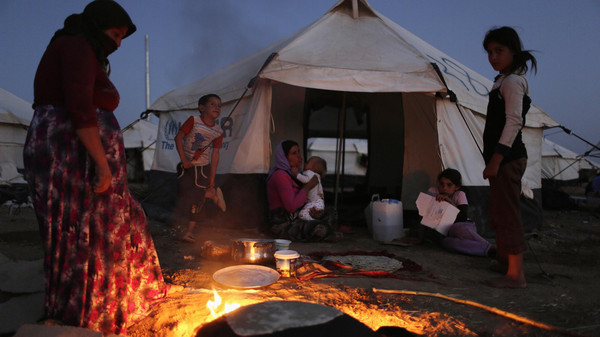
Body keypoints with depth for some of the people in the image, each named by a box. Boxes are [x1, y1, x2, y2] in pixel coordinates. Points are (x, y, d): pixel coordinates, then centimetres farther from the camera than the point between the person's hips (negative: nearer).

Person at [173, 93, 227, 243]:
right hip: (187, 166, -1)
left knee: (197, 199, 0)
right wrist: (183, 160, -13)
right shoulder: (193, 121, -10)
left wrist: (212, 178, 1)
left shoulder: (218, 131, -1)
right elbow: (178, 138, -8)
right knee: (185, 193, -11)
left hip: (203, 168, 1)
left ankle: (190, 231, 14)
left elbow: (215, 154, 2)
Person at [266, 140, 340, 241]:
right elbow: (291, 206, -27)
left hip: (296, 218, 10)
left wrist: (319, 212, -5)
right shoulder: (280, 175, -19)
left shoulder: (293, 173, 12)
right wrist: (308, 187, -15)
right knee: (321, 229, -24)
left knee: (330, 216, 14)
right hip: (283, 224, -10)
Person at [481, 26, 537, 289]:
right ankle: (504, 263, 33)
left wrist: (495, 159, -25)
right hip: (503, 158, 11)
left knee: (507, 214, -8)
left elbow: (514, 121, -21)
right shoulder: (503, 81, 19)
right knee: (499, 213, 19)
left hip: (507, 158, -11)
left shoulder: (512, 81, -11)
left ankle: (515, 275, -1)